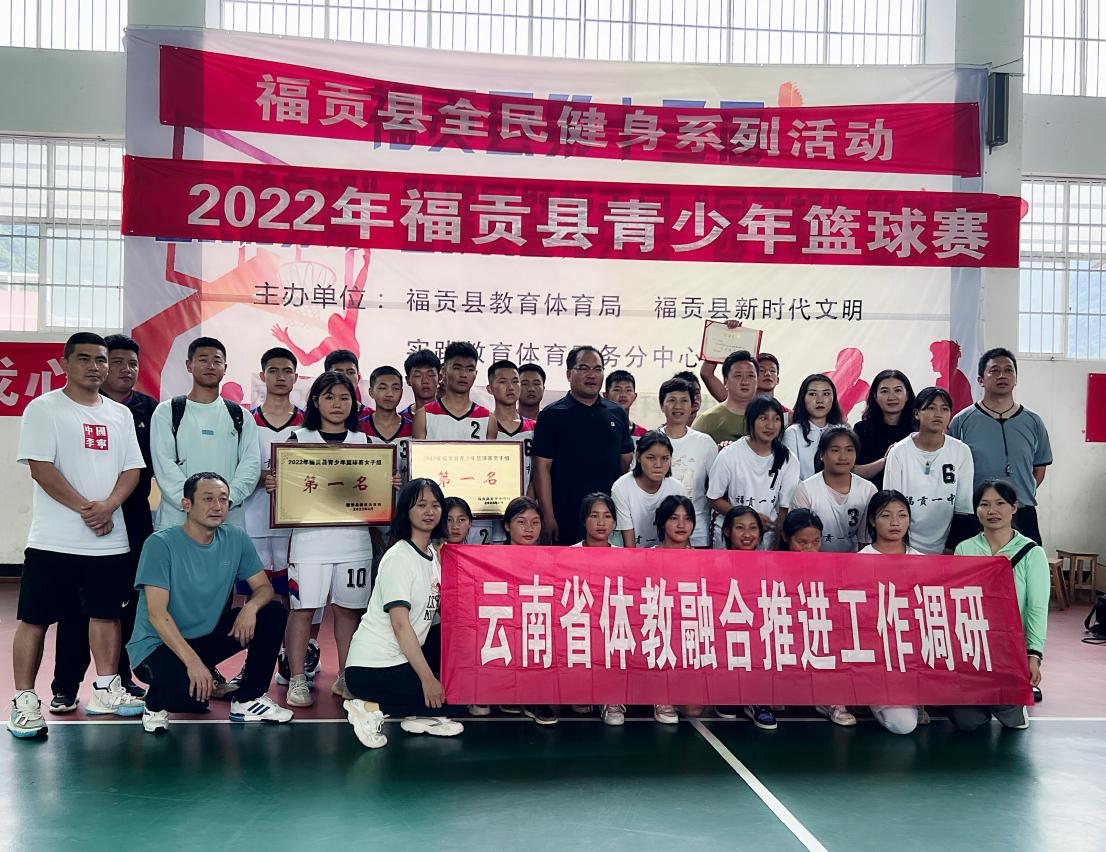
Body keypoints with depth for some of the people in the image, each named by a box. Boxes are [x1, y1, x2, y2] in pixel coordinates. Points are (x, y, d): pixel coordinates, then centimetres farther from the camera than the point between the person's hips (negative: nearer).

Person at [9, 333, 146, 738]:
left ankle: (106, 689, 21)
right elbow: (41, 468, -11)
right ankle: (24, 700, 8)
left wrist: (108, 505, -10)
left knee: (106, 613, 10)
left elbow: (132, 468, 8)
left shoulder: (120, 414, 12)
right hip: (54, 541, -4)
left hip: (110, 540, 5)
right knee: (35, 619, 0)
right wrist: (85, 509, -15)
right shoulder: (43, 409, -2)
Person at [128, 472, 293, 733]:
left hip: (207, 636, 6)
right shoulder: (161, 544, -17)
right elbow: (157, 614, -22)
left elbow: (264, 588, 2)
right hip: (158, 644, -6)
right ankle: (156, 701, 3)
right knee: (193, 695, -35)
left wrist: (250, 607, -23)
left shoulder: (236, 539, -2)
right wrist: (193, 662, -32)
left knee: (273, 612, -11)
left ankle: (248, 700, 1)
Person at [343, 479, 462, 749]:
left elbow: (438, 608, 14)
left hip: (404, 656, 8)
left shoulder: (432, 555, 11)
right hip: (372, 667, -8)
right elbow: (400, 624, -21)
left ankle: (420, 717, 5)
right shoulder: (398, 558, -15)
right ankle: (372, 708, -5)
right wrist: (427, 679, -23)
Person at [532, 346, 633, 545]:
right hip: (567, 519, -3)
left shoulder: (617, 414, 12)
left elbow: (627, 461, 16)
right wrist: (548, 517, -11)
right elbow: (542, 468, -5)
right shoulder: (552, 415, -1)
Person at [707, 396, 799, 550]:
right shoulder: (730, 455, -9)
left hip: (768, 537, 2)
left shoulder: (789, 461, -4)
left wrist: (778, 545, -8)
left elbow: (785, 508, -1)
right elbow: (714, 498, -5)